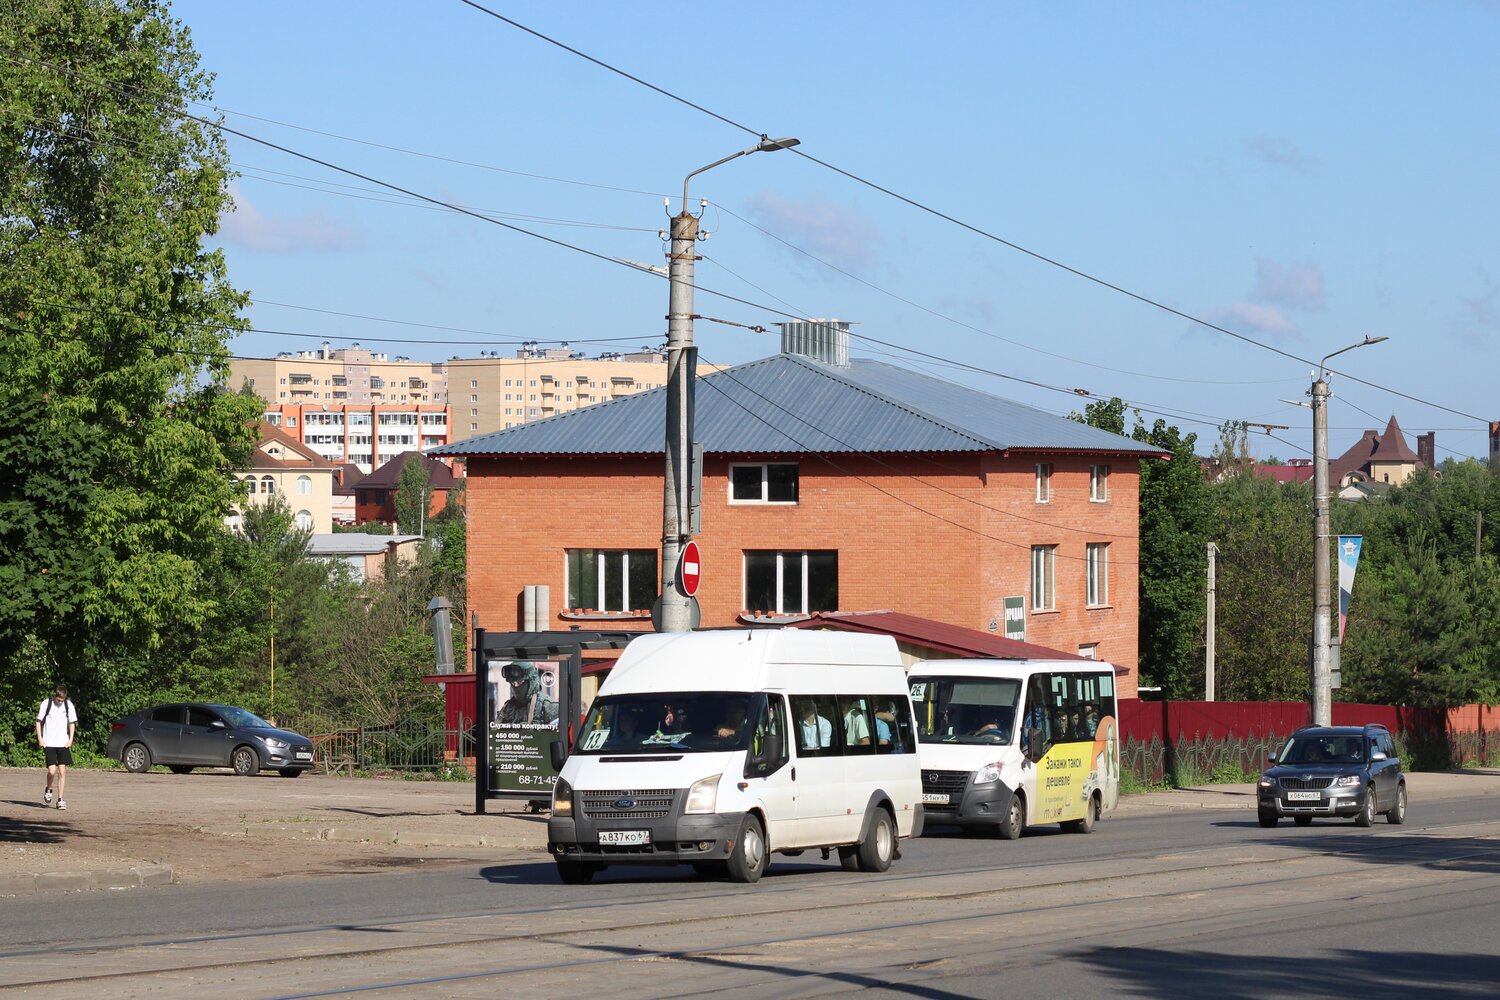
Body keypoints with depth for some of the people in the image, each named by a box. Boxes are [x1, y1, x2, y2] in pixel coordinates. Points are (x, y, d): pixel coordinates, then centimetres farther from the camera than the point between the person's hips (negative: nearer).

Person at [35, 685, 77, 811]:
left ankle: (60, 799, 5)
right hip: (49, 743, -2)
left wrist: (70, 740, 2)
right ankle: (49, 790, 19)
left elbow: (72, 723, 12)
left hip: (63, 743, 2)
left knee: (62, 771, -1)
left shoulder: (68, 705, 1)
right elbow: (39, 721, 2)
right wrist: (40, 739, -4)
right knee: (52, 771, -11)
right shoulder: (46, 704, -5)